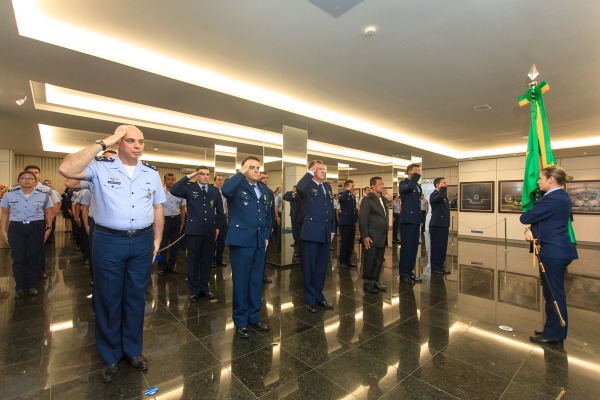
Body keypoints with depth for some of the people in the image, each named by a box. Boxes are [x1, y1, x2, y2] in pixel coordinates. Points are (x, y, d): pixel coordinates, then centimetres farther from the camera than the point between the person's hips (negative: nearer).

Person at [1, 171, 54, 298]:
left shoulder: (44, 195, 3)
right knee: (18, 258, 1)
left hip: (36, 228, 0)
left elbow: (48, 212, 8)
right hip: (16, 228, 1)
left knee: (34, 257, 4)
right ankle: (19, 287, 14)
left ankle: (31, 285, 18)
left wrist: (49, 228, 1)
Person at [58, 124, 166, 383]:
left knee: (136, 298, 15)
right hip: (108, 241, -2)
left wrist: (157, 239, 6)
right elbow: (66, 169, -23)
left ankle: (133, 350, 34)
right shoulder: (101, 167, -4)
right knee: (108, 300, 12)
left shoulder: (152, 173, 6)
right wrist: (103, 143, -18)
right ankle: (110, 357, 33)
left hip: (142, 241, 3)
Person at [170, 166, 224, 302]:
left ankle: (204, 288, 26)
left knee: (207, 260, 11)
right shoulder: (189, 188, 0)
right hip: (194, 230, -2)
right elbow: (174, 191, -20)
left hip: (210, 230, 3)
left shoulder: (215, 190, 8)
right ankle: (194, 290, 21)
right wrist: (188, 177, -16)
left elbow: (220, 211, 12)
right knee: (193, 261, 7)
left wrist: (218, 226, 7)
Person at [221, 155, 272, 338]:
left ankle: (253, 318, 31)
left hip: (259, 241, 6)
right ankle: (240, 321, 23)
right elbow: (225, 190, -32)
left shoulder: (264, 189, 13)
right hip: (241, 240, -6)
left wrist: (266, 236, 11)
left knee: (256, 280, 15)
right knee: (241, 281, 5)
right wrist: (241, 173, -20)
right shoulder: (237, 186, -6)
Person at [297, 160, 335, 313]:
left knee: (322, 267, 16)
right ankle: (310, 299, 22)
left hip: (325, 233, 7)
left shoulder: (327, 187, 15)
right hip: (311, 232, -6)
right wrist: (311, 172, -20)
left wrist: (332, 230, 13)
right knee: (310, 267, 7)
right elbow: (299, 187, -33)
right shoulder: (308, 186, -7)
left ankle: (318, 295, 32)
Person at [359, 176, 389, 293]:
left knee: (379, 261, 14)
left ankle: (375, 282, 27)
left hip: (382, 238, 7)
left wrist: (386, 234, 12)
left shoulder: (385, 200, 13)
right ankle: (367, 283, 18)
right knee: (370, 261, 4)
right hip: (372, 238, -7)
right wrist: (365, 236, -18)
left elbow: (386, 217, 16)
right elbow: (362, 219, -14)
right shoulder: (367, 200, -10)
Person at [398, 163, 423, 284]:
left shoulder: (418, 185, 18)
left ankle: (410, 272, 19)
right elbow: (409, 187, -30)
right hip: (407, 219, -8)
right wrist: (416, 176, -14)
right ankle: (404, 274, 4)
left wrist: (420, 218, 18)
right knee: (406, 247, -5)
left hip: (416, 220, 8)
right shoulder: (403, 183, -5)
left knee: (414, 247, 10)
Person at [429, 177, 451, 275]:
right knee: (436, 246, -3)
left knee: (443, 246, 12)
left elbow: (445, 209, 21)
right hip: (436, 225, -9)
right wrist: (443, 187, -16)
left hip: (444, 225, 9)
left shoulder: (443, 195, 17)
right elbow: (439, 197, -33)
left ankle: (440, 266, 21)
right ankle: (435, 267, 5)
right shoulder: (433, 195, -9)